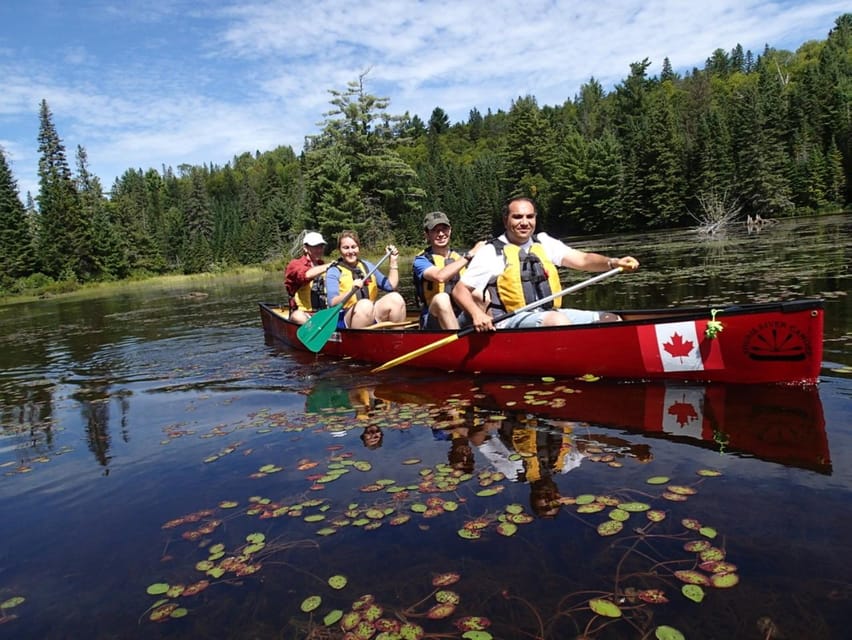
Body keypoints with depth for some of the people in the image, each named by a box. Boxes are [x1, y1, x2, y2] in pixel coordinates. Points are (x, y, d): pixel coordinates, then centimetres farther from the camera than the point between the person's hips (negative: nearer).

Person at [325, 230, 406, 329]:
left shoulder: (367, 266, 19)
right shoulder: (334, 272, 4)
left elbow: (391, 286, 16)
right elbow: (333, 303, -10)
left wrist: (393, 262, 12)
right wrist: (352, 290, -25)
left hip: (373, 318, 5)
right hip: (345, 320, -5)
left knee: (395, 298, -20)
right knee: (364, 305, -36)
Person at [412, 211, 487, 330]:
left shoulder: (460, 257, 16)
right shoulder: (421, 260, -2)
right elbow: (440, 276, -25)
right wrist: (470, 254, -23)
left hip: (462, 319, 4)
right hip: (434, 320, -4)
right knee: (441, 298, -36)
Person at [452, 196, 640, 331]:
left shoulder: (544, 243, 13)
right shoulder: (492, 252, -1)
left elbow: (582, 260, 3)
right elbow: (460, 290, -2)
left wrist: (613, 262, -16)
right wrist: (477, 314, -21)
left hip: (550, 313, 7)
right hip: (512, 322, -6)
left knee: (611, 320, -6)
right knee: (557, 321, -34)